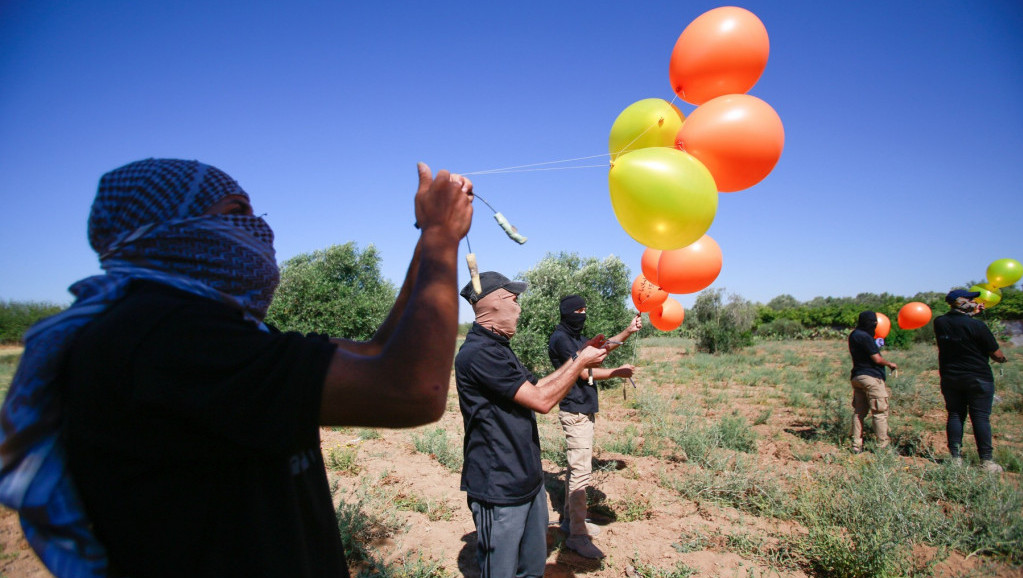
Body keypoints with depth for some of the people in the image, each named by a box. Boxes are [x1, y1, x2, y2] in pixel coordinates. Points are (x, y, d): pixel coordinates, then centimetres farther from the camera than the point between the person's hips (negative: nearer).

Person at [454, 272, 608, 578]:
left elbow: (535, 386, 16)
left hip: (527, 480, 10)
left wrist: (578, 357, 11)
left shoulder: (497, 347, 11)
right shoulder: (479, 352, -23)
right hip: (498, 490, -10)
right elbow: (542, 400, -21)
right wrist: (581, 362, -9)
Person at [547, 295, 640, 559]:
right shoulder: (560, 339, -14)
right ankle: (577, 535, -2)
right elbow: (585, 373, -14)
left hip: (584, 410, 10)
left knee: (577, 467, 15)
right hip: (575, 411, -10)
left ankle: (570, 519, 26)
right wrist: (617, 372, -3)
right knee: (580, 471, -8)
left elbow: (601, 348, 14)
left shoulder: (576, 337, 15)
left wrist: (628, 332, 4)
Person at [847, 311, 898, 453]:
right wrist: (890, 364, 2)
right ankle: (882, 445, 3)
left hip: (857, 376, 9)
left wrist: (876, 345, 20)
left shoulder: (853, 335, 12)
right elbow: (877, 359, -14)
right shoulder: (865, 337, -16)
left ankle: (856, 445, 12)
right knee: (880, 412, -1)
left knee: (859, 411, 10)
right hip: (871, 377, -9)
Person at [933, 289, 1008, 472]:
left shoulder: (939, 322, -3)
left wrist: (971, 313, 27)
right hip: (978, 378, -4)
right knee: (981, 417, 2)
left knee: (955, 415, 9)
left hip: (949, 378, 4)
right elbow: (997, 355, -9)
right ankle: (986, 461, 6)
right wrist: (1002, 358, 13)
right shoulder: (977, 325, -17)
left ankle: (955, 457, 10)